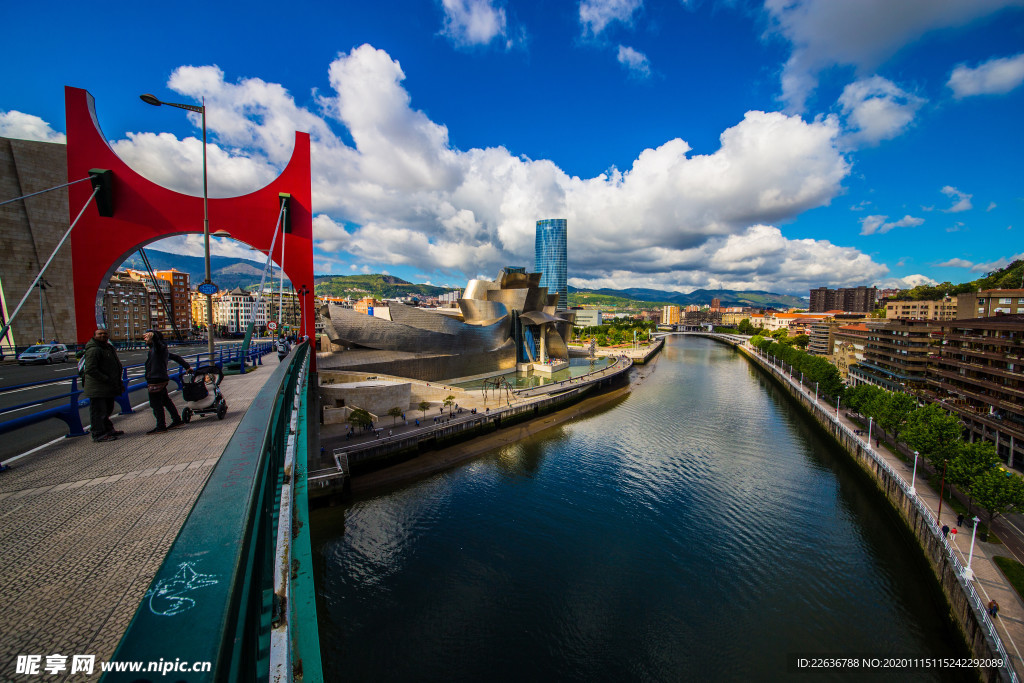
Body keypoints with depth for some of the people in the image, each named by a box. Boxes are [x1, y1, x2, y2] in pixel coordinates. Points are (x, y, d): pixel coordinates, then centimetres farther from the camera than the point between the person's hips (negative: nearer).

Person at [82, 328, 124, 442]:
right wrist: (107, 380, -24)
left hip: (109, 389, 10)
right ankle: (98, 434, 6)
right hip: (97, 389, -10)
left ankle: (108, 429, 32)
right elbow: (90, 370, -23)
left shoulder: (109, 348, 16)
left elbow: (115, 366, 25)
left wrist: (118, 382, 19)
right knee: (98, 411, -2)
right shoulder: (93, 350, -16)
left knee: (108, 409, 20)